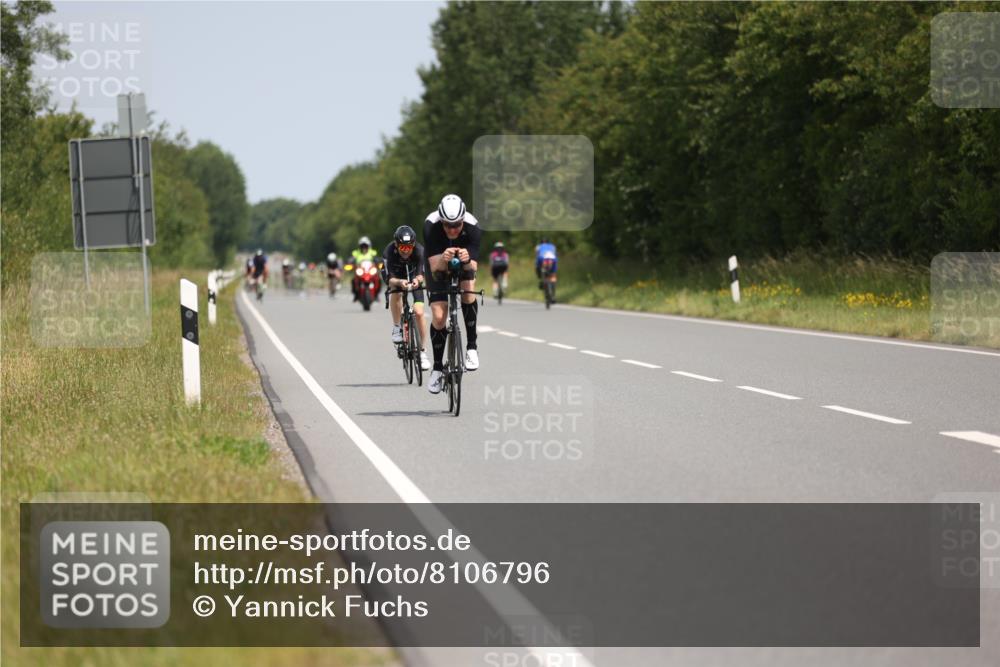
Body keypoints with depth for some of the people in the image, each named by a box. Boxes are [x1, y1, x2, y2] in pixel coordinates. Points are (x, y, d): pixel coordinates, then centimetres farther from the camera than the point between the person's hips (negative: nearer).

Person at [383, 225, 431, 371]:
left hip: (413, 278, 0)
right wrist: (400, 282, -56)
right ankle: (397, 328, -14)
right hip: (395, 277, 0)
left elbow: (421, 274, -32)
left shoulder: (419, 251, -31)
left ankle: (422, 351, -1)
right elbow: (389, 279, -36)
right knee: (395, 292, -34)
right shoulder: (389, 252, -33)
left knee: (419, 312, -13)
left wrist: (417, 280, -55)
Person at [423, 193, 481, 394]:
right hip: (439, 264, -1)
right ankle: (438, 368, 6)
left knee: (468, 289, -30)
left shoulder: (473, 227, -34)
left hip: (464, 265, 1)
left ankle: (471, 347, -13)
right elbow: (435, 268, -38)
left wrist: (467, 260, -58)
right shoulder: (431, 226, -36)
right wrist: (443, 259, -59)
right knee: (438, 316, -11)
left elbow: (473, 267, -36)